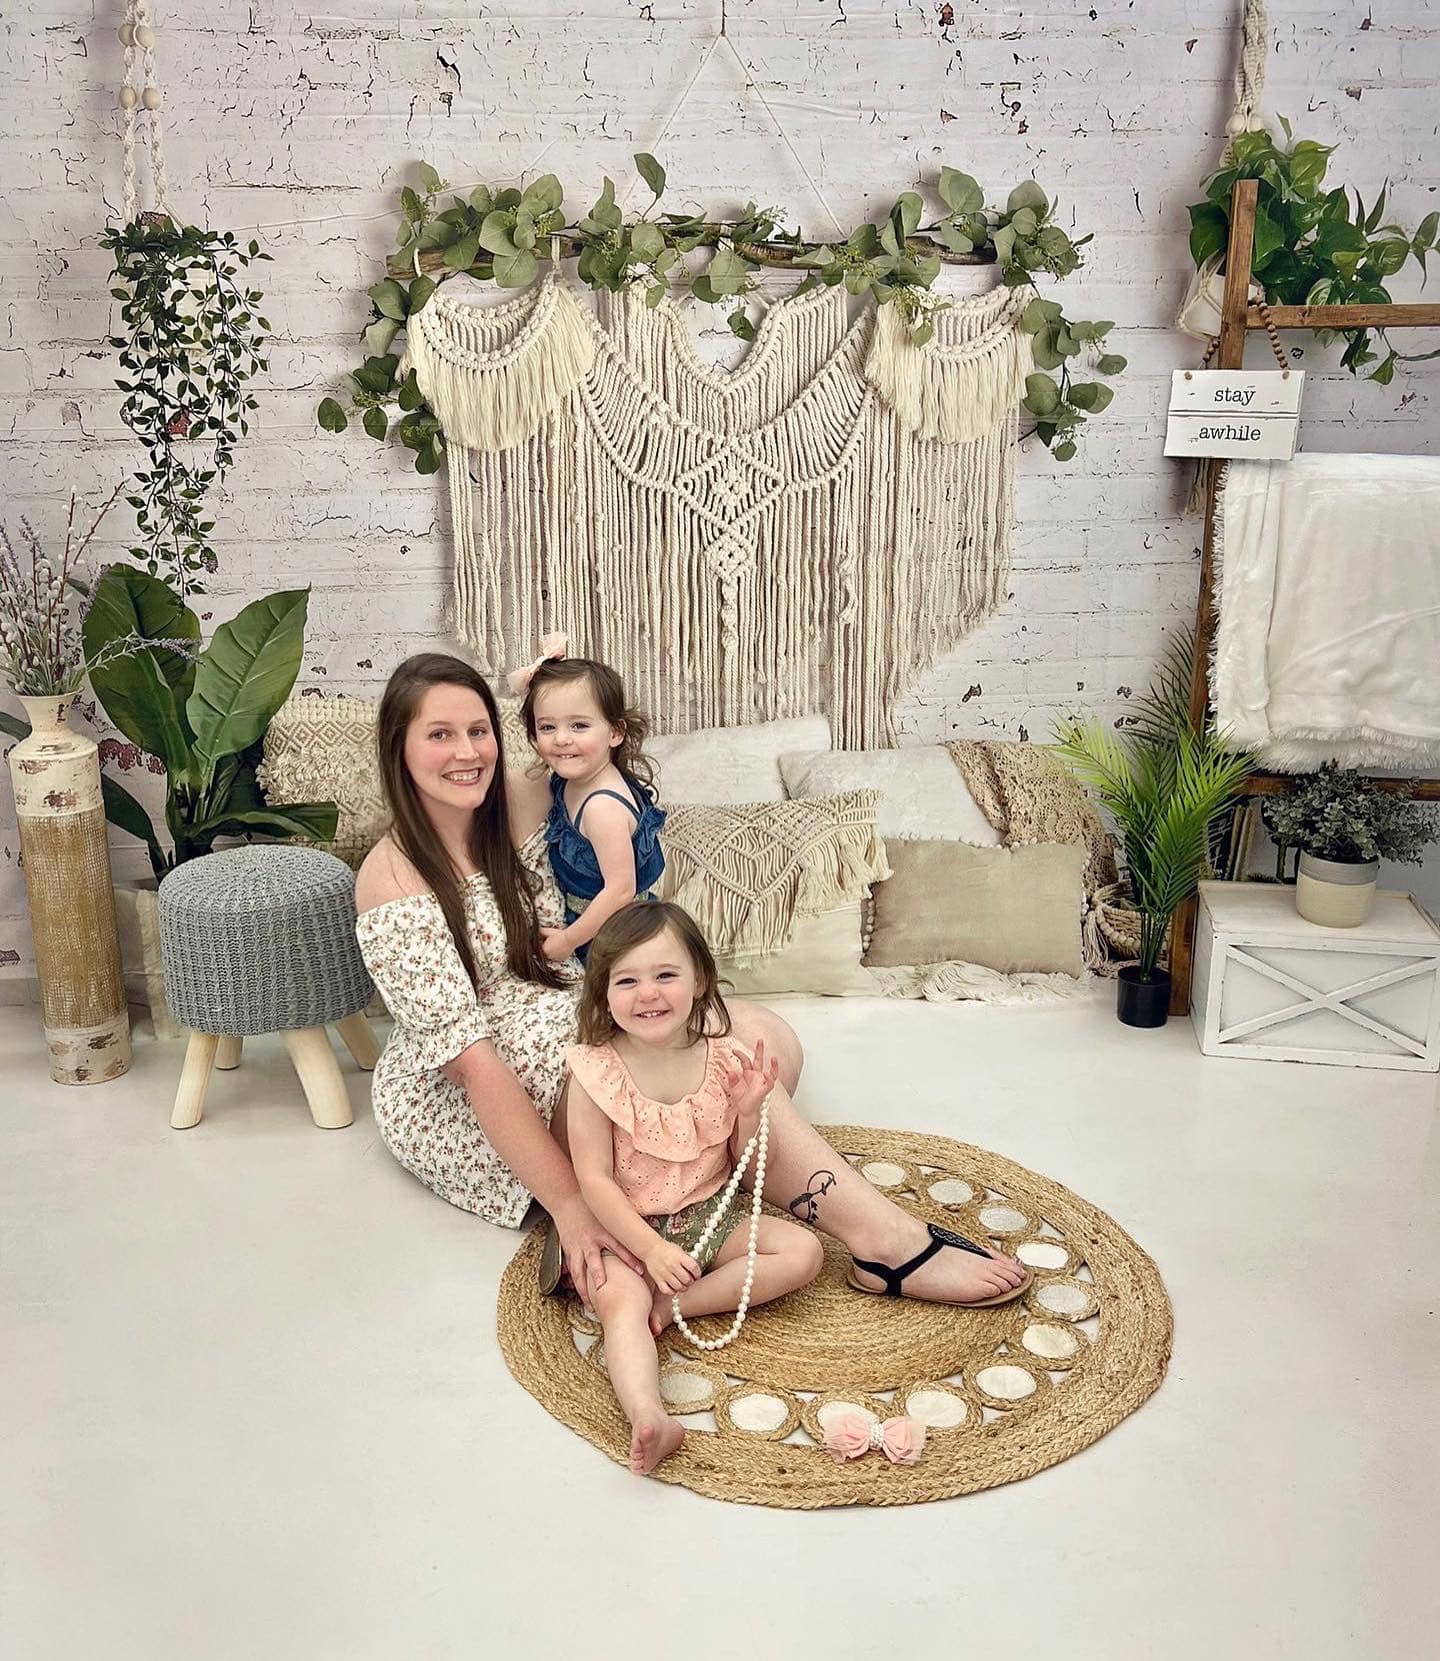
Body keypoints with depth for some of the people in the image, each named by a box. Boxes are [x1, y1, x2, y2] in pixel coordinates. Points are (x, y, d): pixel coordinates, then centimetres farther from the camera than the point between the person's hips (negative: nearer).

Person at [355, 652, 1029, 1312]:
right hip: (459, 1106, -8)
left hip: (566, 1022, 8)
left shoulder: (516, 802, -2)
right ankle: (890, 1243, -20)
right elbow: (468, 1057, -27)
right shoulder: (392, 879, -22)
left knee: (765, 1040, -16)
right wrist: (569, 1205, -31)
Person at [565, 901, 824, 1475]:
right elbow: (594, 1180, -13)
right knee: (619, 1298, -32)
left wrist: (749, 1109, -18)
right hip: (629, 1229, -3)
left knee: (802, 1251, -15)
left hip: (712, 1215, 4)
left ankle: (671, 1304, -17)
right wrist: (651, 1248, -21)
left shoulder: (723, 1060, -7)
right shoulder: (595, 1073, -14)